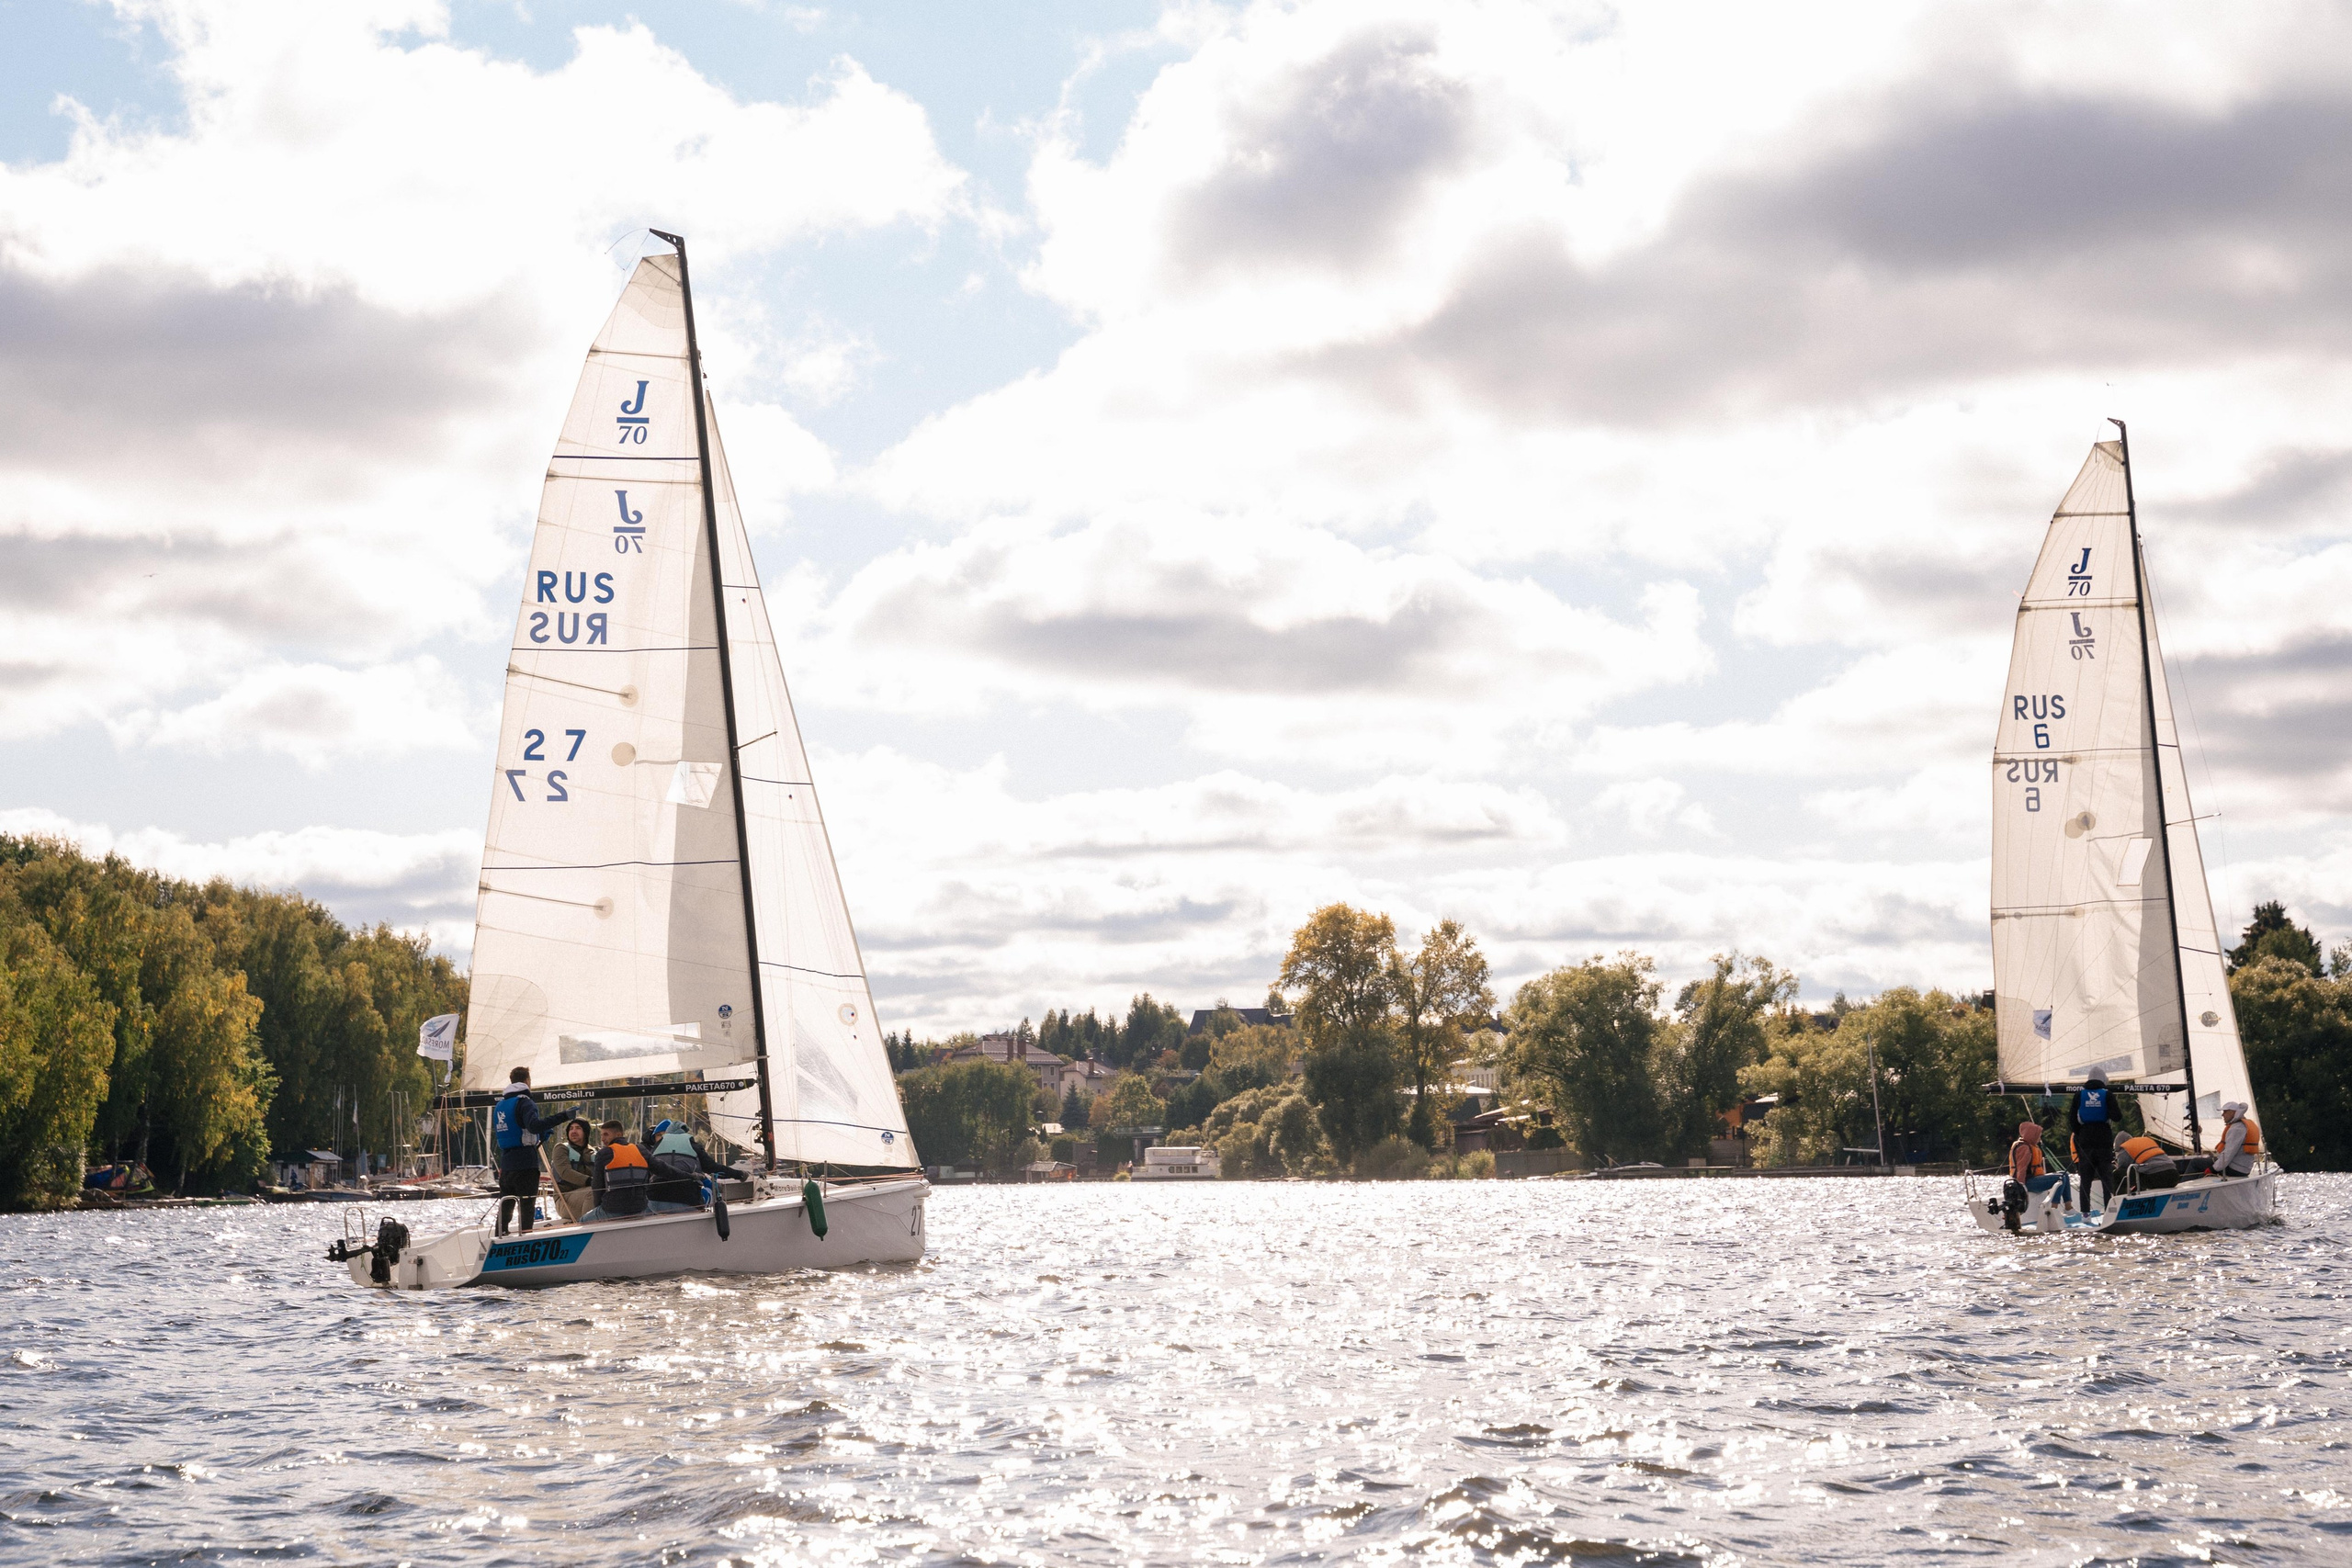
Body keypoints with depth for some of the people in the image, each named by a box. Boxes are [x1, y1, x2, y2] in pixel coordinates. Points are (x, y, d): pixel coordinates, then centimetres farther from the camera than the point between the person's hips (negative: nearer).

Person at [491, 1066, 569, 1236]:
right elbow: (534, 1125, -26)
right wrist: (562, 1117, -28)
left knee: (505, 1208, 13)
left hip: (506, 1165, 7)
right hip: (526, 1165, -7)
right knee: (527, 1209, -5)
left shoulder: (499, 1104, 17)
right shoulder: (524, 1102, -9)